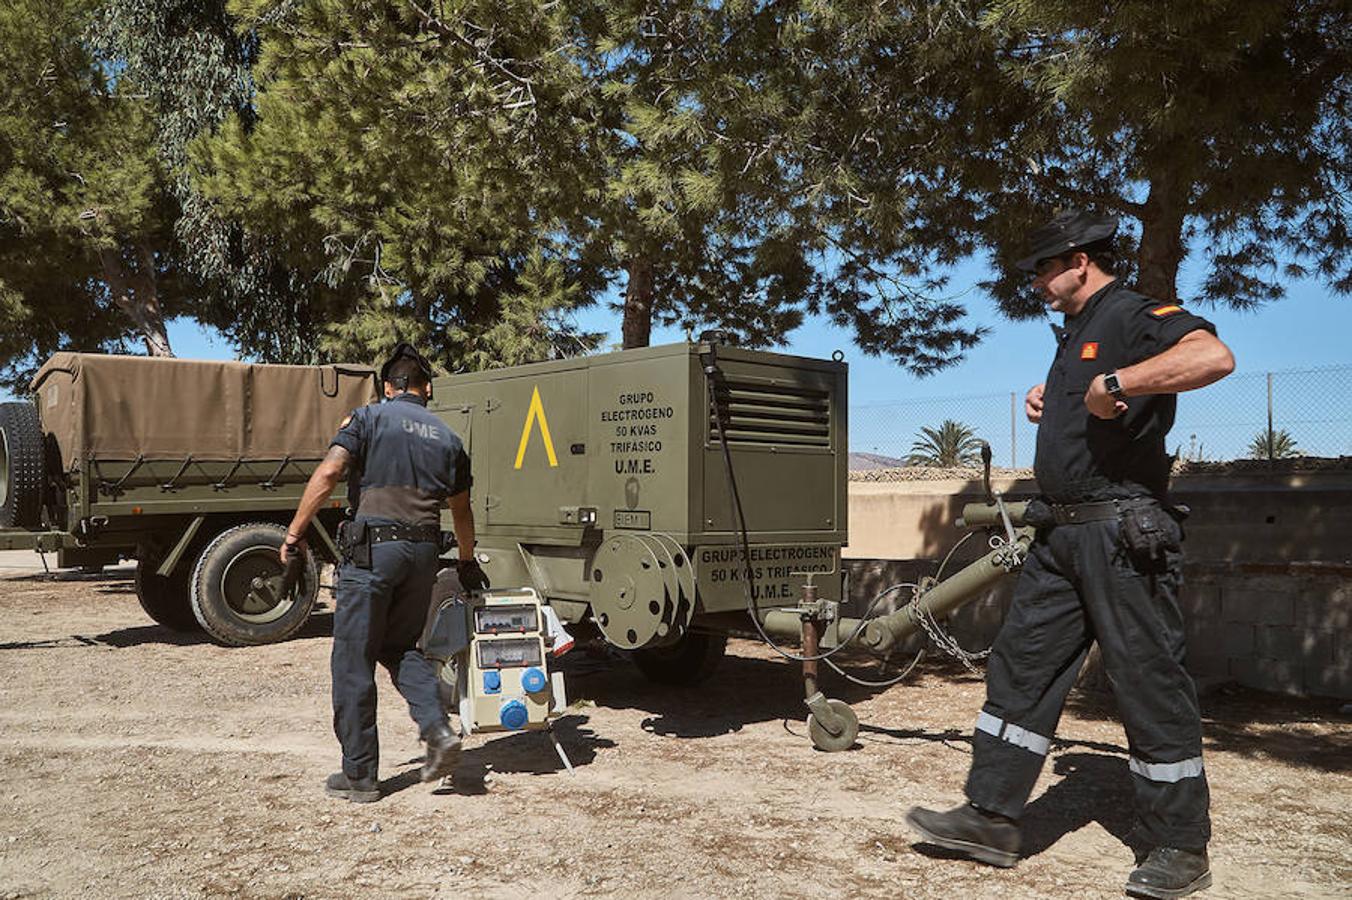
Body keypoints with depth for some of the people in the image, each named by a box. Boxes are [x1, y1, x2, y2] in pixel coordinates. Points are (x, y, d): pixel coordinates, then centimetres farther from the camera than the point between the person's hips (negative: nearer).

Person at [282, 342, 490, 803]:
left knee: (353, 661, 5)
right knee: (401, 647, 22)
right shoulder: (447, 437, 15)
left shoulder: (368, 418, 3)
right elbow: (461, 510, 21)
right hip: (424, 552, 5)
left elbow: (327, 474, -11)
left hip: (372, 547, -4)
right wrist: (467, 562, 34)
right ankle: (439, 731, 3)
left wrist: (295, 532, -6)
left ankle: (359, 774, 11)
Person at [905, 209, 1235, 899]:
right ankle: (991, 818, 15)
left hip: (1122, 532, -10)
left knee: (1149, 681, 0)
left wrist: (1114, 383, -30)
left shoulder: (1134, 317, -10)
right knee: (1020, 667, 7)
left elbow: (1215, 356, -30)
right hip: (1061, 533, 10)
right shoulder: (1075, 332, 20)